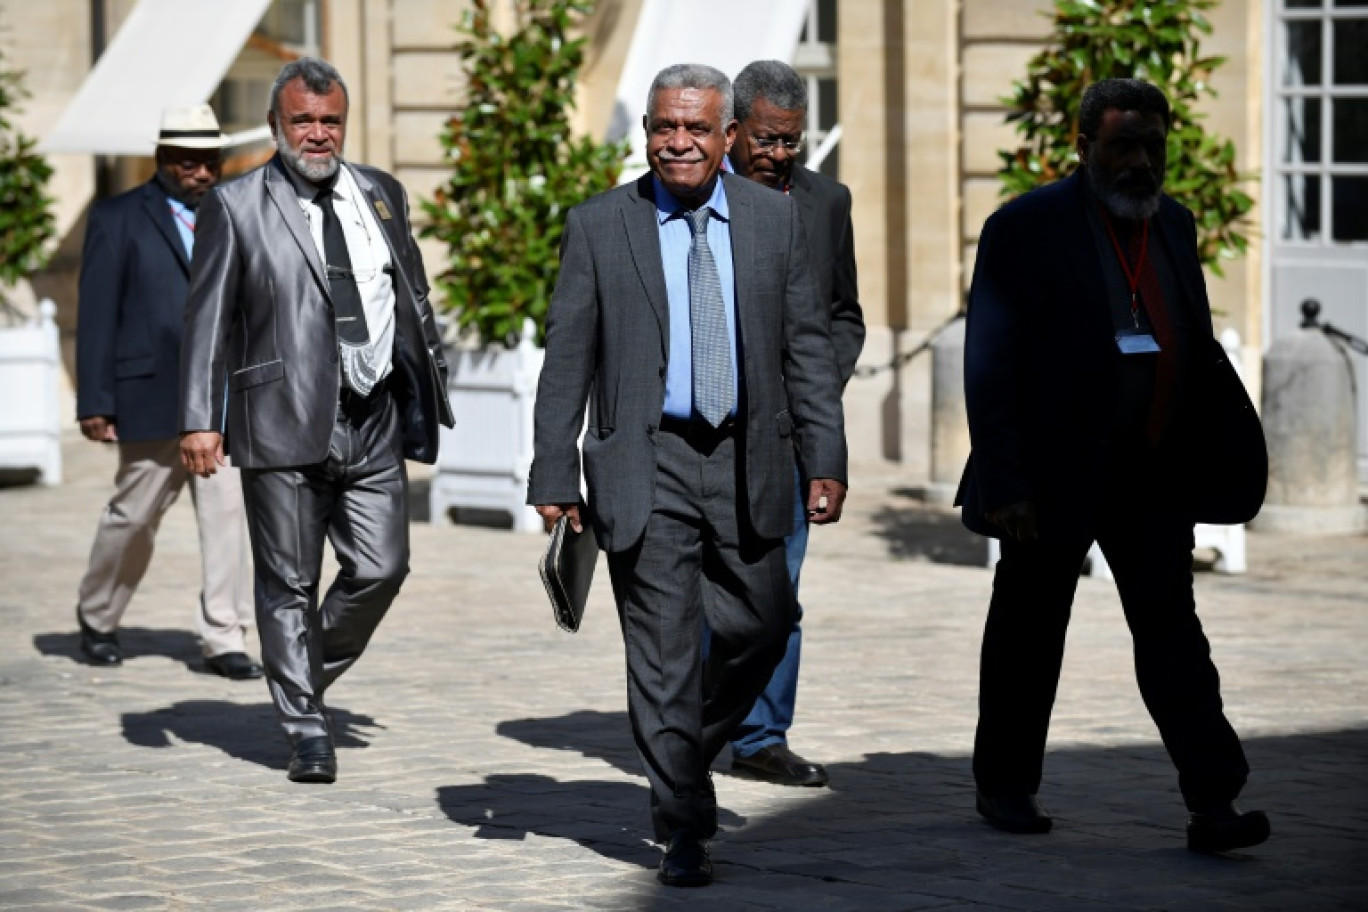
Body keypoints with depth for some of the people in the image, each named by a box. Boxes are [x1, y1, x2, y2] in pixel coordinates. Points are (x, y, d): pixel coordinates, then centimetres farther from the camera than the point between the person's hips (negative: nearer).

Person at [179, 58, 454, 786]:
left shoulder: (381, 195, 13)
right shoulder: (236, 206, 0)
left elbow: (414, 299, 19)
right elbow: (208, 320, -3)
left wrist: (429, 391, 16)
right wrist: (199, 418, -11)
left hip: (374, 420, 4)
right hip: (285, 421, -4)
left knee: (381, 569, -1)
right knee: (288, 583, 1)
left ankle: (310, 675, 23)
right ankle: (306, 730, 9)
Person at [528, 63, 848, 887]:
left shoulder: (775, 217, 5)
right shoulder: (599, 226, -1)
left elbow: (808, 346, 6)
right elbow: (567, 359, 0)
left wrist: (827, 460, -1)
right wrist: (555, 474, -5)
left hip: (745, 460, 3)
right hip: (646, 463, -3)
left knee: (762, 627, 9)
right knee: (665, 647, -4)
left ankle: (691, 754, 34)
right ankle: (685, 826, 2)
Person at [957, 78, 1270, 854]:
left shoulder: (1174, 225, 9)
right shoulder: (1026, 229, -10)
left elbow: (1196, 351, 13)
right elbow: (991, 367, -13)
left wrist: (1204, 463, 6)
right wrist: (1003, 483, -19)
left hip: (1153, 477, 4)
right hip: (1056, 475, -4)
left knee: (1171, 629, -2)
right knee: (1030, 635, 9)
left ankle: (1213, 804, -7)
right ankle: (1006, 787, 26)